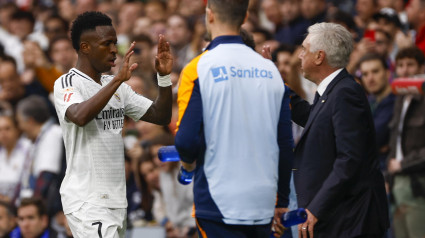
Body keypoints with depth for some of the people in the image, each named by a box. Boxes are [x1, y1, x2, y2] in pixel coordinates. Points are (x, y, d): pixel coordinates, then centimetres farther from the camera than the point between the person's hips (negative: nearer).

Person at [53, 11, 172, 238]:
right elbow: (80, 116, -29)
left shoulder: (116, 86, 15)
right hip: (86, 200, -8)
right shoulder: (67, 83, -8)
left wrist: (164, 76, 0)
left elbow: (160, 116, 14)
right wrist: (118, 79, -30)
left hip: (116, 199, 8)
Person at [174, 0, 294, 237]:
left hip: (218, 206, -4)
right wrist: (281, 202, 18)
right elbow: (286, 143, 8)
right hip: (263, 206, 4)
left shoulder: (198, 69, -8)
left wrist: (188, 161, 11)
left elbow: (187, 139, -13)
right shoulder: (270, 69, 6)